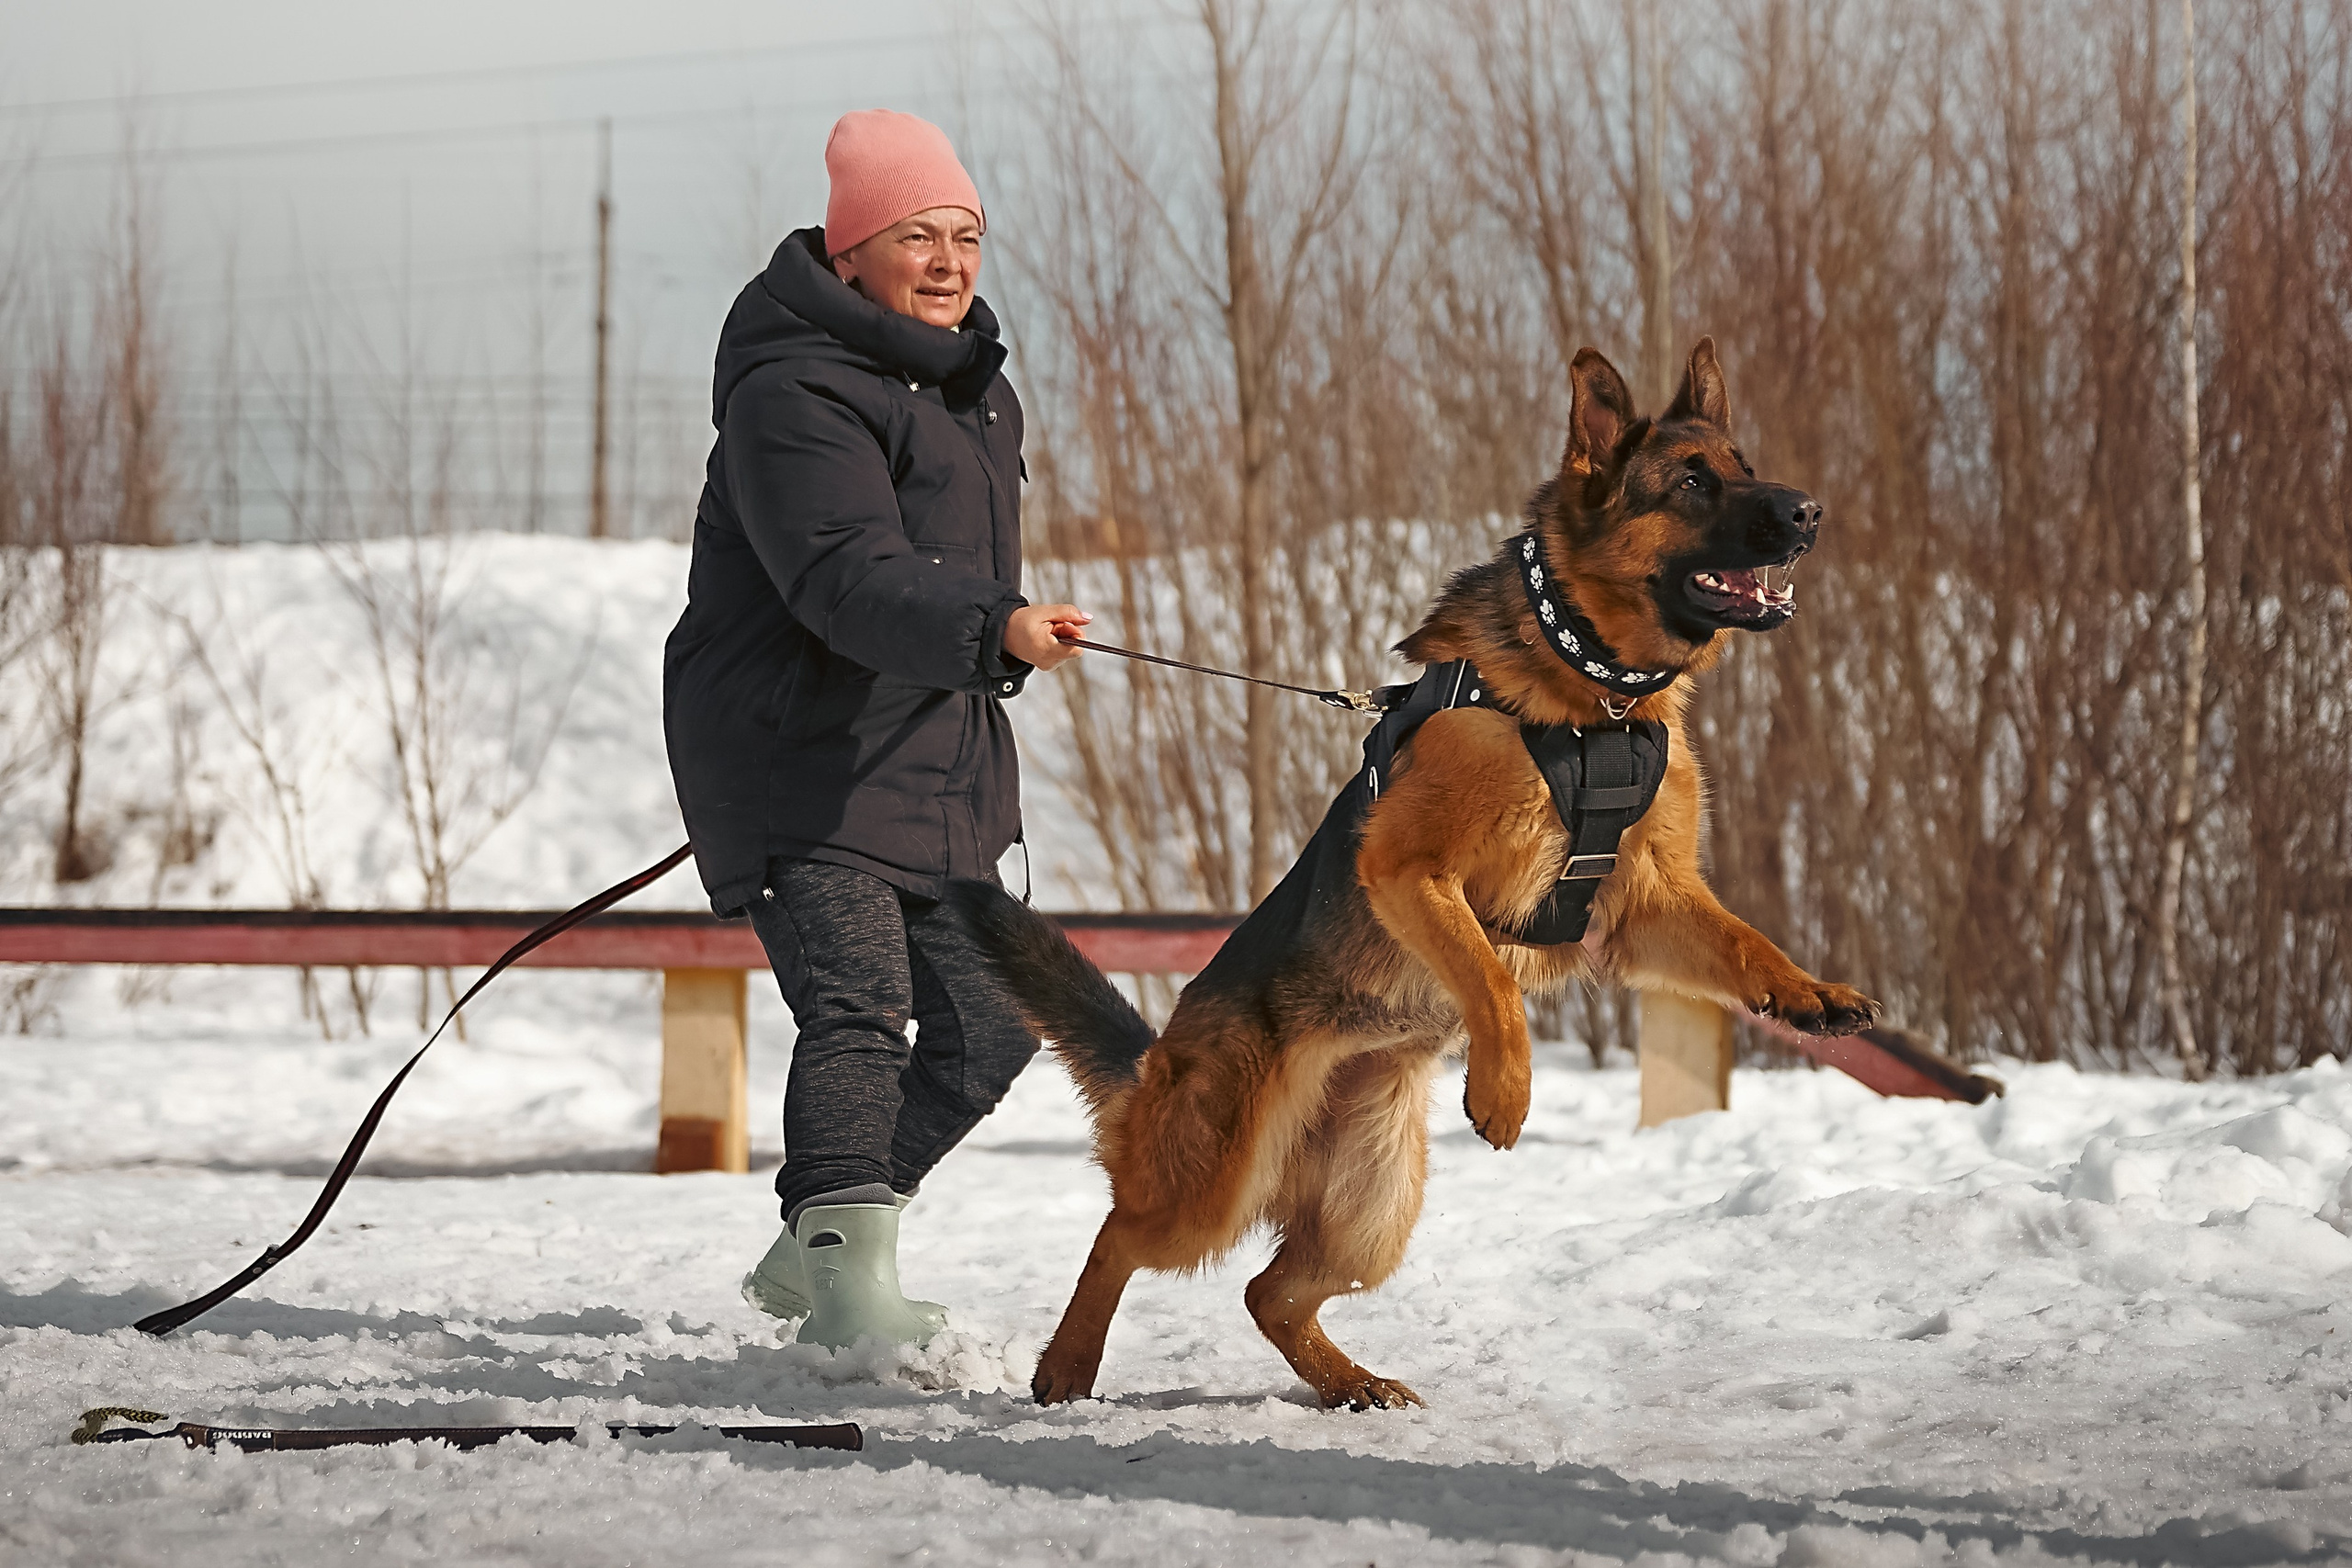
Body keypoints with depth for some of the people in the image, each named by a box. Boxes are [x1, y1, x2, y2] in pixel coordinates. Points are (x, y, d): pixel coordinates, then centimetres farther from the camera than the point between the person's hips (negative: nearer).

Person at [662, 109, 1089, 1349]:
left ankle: (810, 1253, 22)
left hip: (943, 767, 9)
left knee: (990, 1025, 10)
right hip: (799, 767, -9)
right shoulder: (793, 397, -18)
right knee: (857, 1013, -22)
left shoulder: (972, 385, 13)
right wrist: (995, 629, -46)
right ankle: (849, 1282, -27)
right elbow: (852, 581, -32)